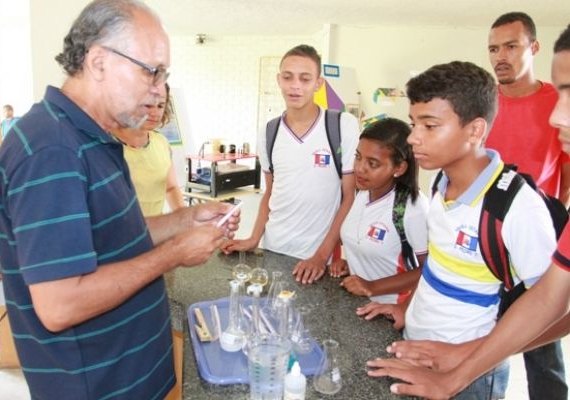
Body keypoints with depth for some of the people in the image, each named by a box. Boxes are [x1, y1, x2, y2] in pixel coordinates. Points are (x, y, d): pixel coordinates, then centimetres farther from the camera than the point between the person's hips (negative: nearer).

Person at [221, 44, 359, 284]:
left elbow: (351, 197, -8)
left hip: (318, 256, -3)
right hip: (272, 249, 4)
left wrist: (322, 255, -12)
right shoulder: (268, 133, 1)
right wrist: (254, 239, 1)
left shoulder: (344, 126, -11)